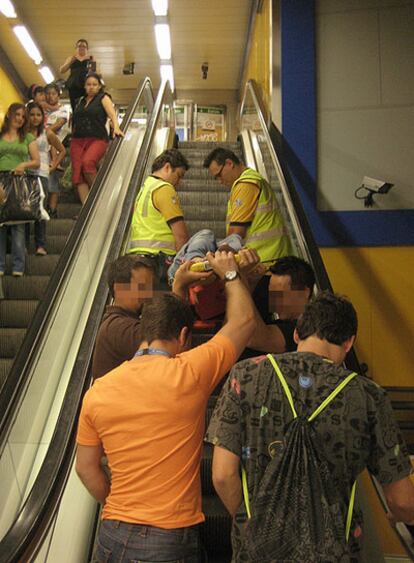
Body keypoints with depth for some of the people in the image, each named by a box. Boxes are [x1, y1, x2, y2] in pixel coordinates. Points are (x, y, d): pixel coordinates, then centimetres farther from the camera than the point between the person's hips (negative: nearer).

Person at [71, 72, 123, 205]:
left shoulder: (103, 98, 8)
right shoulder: (81, 101, 23)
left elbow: (112, 114, -8)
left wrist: (116, 128, -27)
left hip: (97, 139, -5)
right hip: (78, 140, 5)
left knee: (87, 162, -32)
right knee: (77, 173, -10)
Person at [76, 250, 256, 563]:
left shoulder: (97, 390, -3)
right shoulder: (188, 374, -15)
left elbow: (86, 467, 6)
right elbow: (243, 320, -3)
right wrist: (231, 273, 13)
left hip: (112, 536, 4)